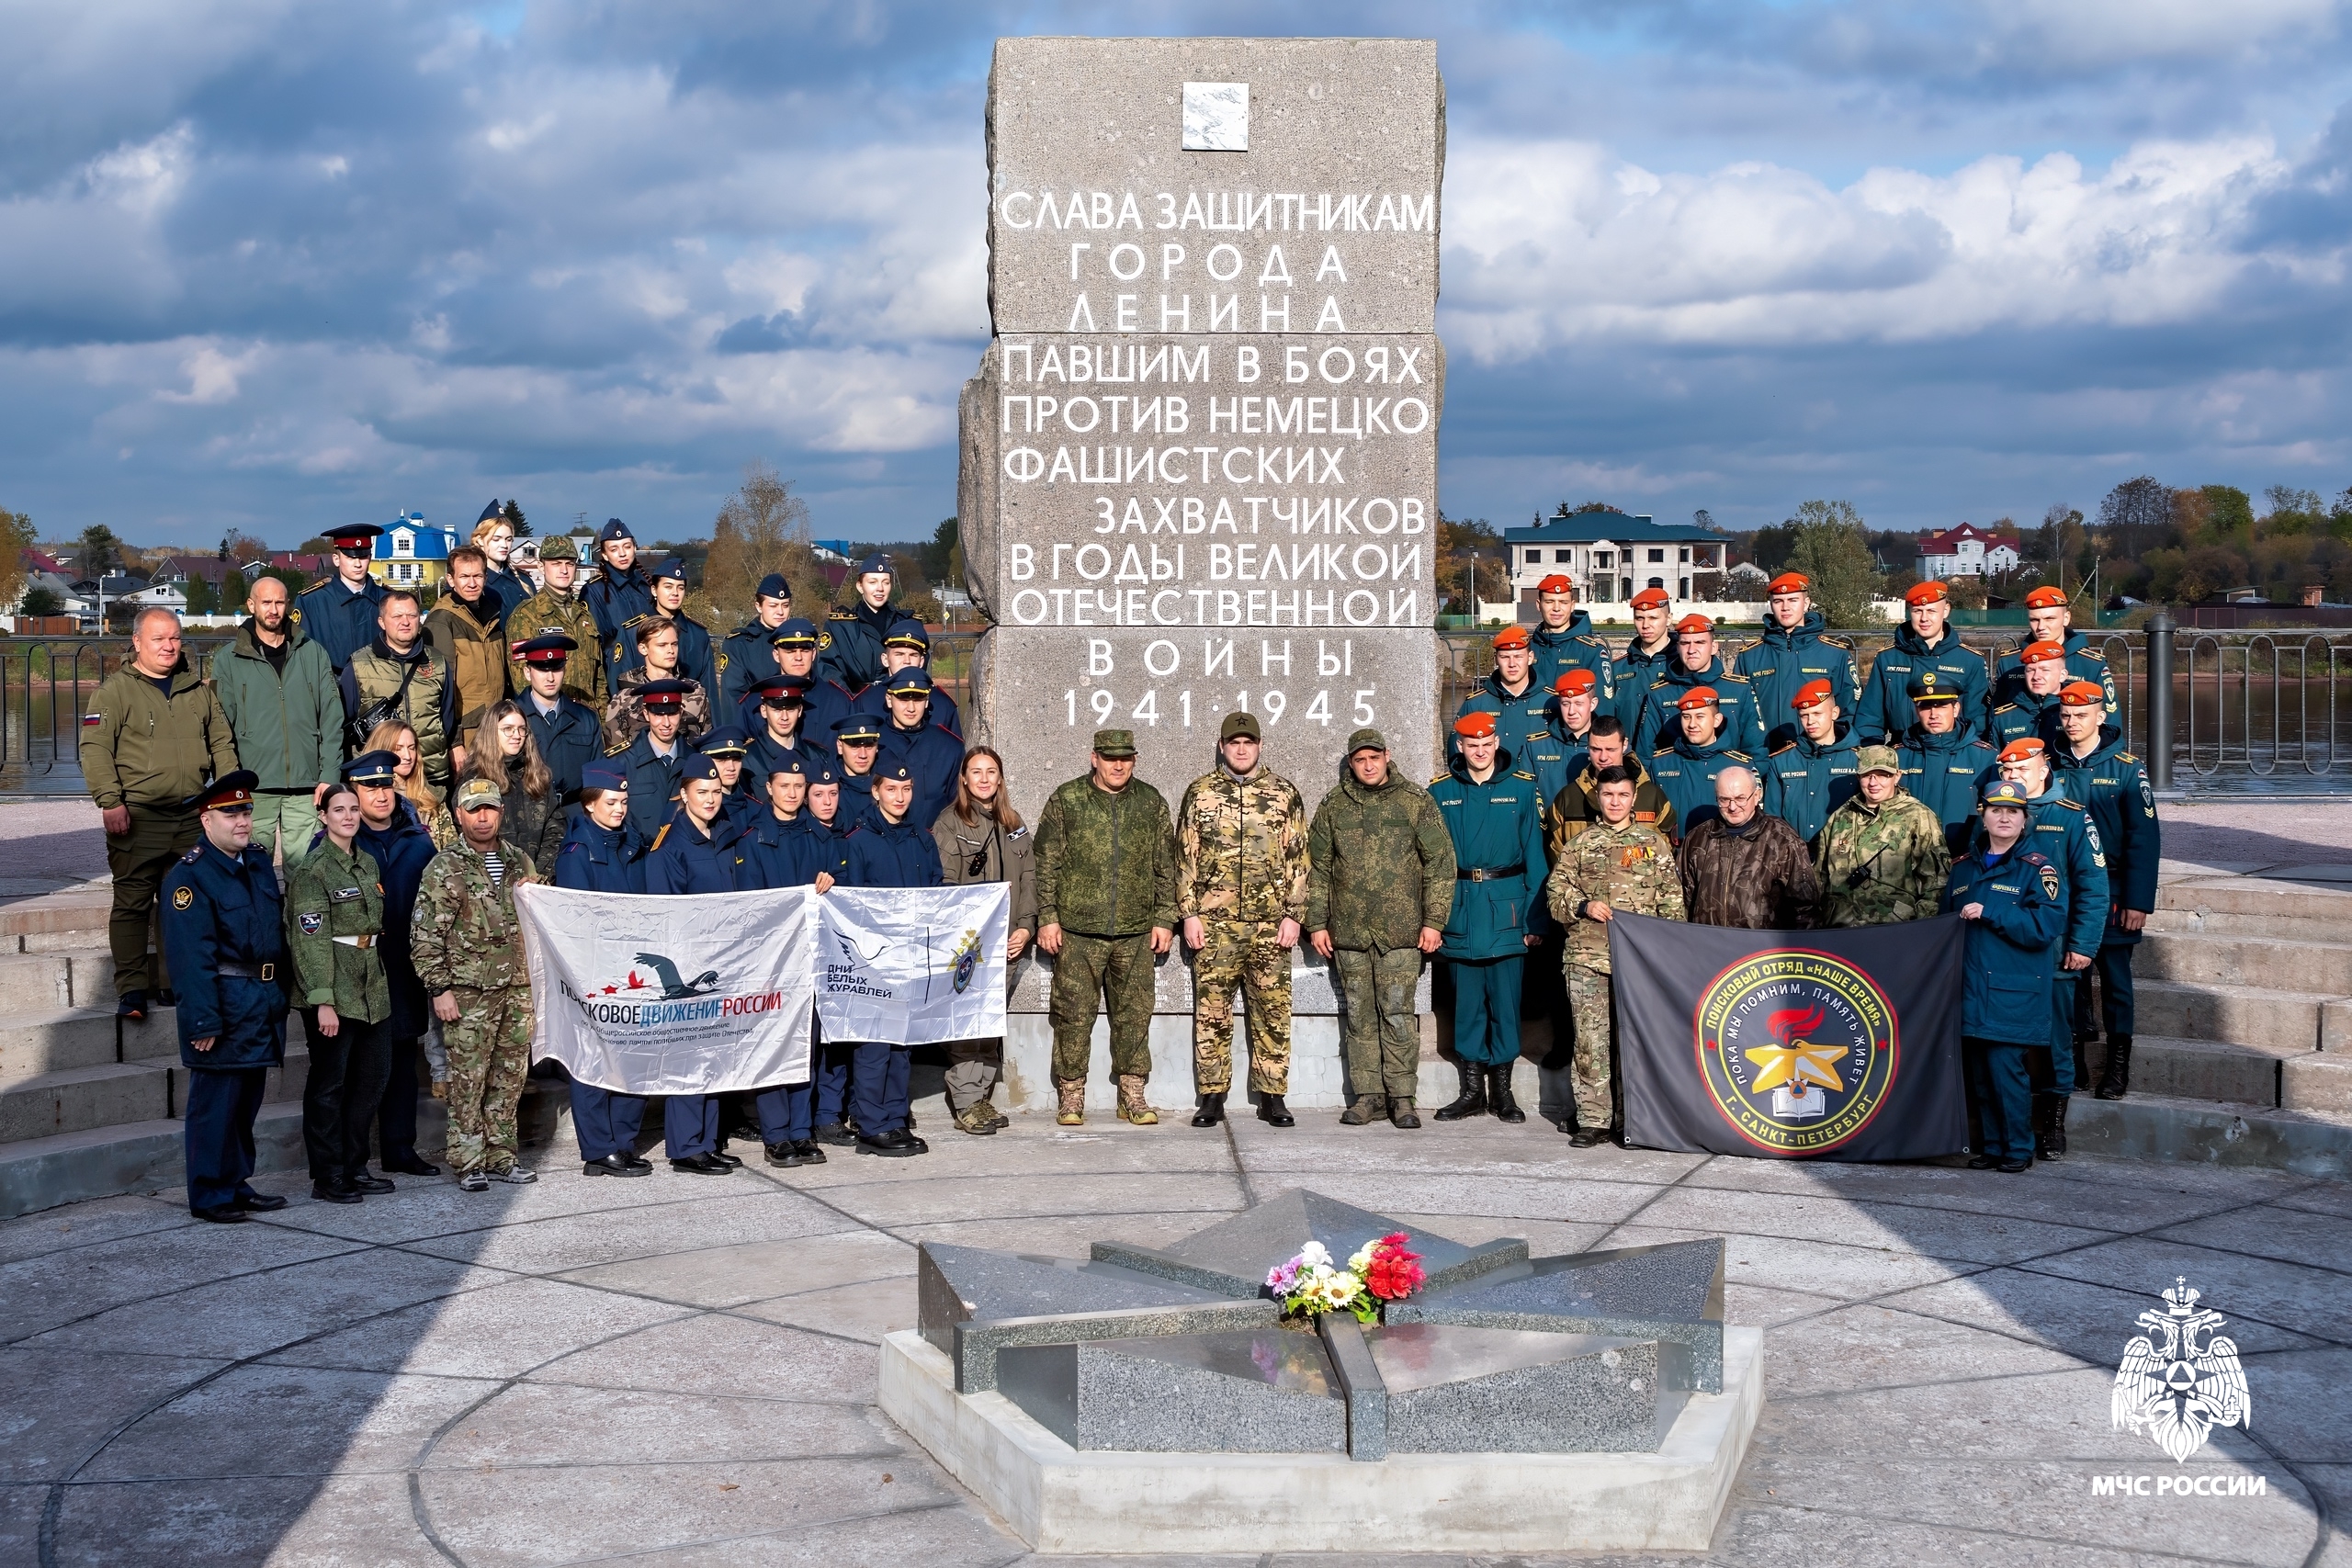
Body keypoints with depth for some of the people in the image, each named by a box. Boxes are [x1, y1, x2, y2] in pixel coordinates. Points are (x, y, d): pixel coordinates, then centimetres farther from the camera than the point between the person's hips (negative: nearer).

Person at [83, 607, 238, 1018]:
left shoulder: (198, 690, 14)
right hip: (137, 818, -4)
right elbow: (95, 748, -8)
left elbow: (222, 743, 18)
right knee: (132, 903, -3)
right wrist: (111, 801, -17)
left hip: (191, 817, 5)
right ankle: (131, 988, 2)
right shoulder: (115, 690, -2)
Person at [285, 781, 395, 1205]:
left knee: (373, 1075, 10)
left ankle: (354, 1167, 22)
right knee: (329, 1082, -1)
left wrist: (377, 976, 16)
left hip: (370, 986, 8)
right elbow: (311, 938, -16)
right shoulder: (313, 869, -11)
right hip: (333, 987, -8)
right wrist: (323, 1001, -21)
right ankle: (327, 1177, 7)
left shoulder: (368, 863, 13)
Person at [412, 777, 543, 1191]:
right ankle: (468, 1162, 2)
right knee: (468, 1079, -4)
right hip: (469, 990, -5)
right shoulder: (444, 869, -3)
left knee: (510, 1076, 8)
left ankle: (501, 1154, 17)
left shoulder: (519, 862, 13)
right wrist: (439, 988, -11)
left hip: (518, 987, 5)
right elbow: (425, 936, -7)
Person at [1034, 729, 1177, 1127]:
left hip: (1135, 931, 2)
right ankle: (1071, 1095, 8)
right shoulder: (1065, 800, 2)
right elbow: (1046, 865, 2)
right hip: (1077, 930, -2)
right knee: (1074, 1013, -1)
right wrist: (1047, 918, -3)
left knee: (1134, 1013, 5)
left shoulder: (1151, 802, 9)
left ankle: (1133, 1093, 14)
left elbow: (1165, 867, 13)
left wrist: (1164, 919, 7)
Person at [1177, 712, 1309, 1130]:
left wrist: (1293, 915, 0)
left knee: (1273, 1012, 2)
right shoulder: (1200, 793, 6)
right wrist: (1189, 914, 0)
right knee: (1212, 1012, 2)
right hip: (1214, 922, 0)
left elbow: (1297, 858, 6)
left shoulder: (1284, 793, 7)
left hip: (1270, 923, 0)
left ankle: (1272, 1096, 10)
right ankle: (1212, 1096, 9)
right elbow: (1185, 857, 6)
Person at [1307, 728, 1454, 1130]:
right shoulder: (1333, 807, 11)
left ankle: (1402, 1097, 2)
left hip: (1400, 931, -3)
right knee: (1359, 1017, 5)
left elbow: (1440, 862, 2)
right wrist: (1316, 922, 7)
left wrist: (1433, 920, -3)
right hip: (1348, 931, 3)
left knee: (1398, 1014, -4)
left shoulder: (1417, 802, 3)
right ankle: (1366, 1096, 11)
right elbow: (1317, 868, 14)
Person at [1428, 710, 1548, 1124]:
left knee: (1506, 1001, 1)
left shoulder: (1521, 787, 2)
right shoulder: (1441, 791, 5)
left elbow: (1534, 853, 1)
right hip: (1459, 908, 1)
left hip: (1506, 907, -1)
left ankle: (1502, 1089, 11)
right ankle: (1472, 1090, 15)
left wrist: (1535, 919, -5)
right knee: (1466, 1002, 6)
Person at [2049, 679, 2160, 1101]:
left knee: (2115, 977, 3)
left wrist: (2138, 901, -12)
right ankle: (2073, 1060, 15)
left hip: (2110, 890, -3)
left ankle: (2118, 1064, 11)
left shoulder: (2126, 768, -5)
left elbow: (2145, 838, -7)